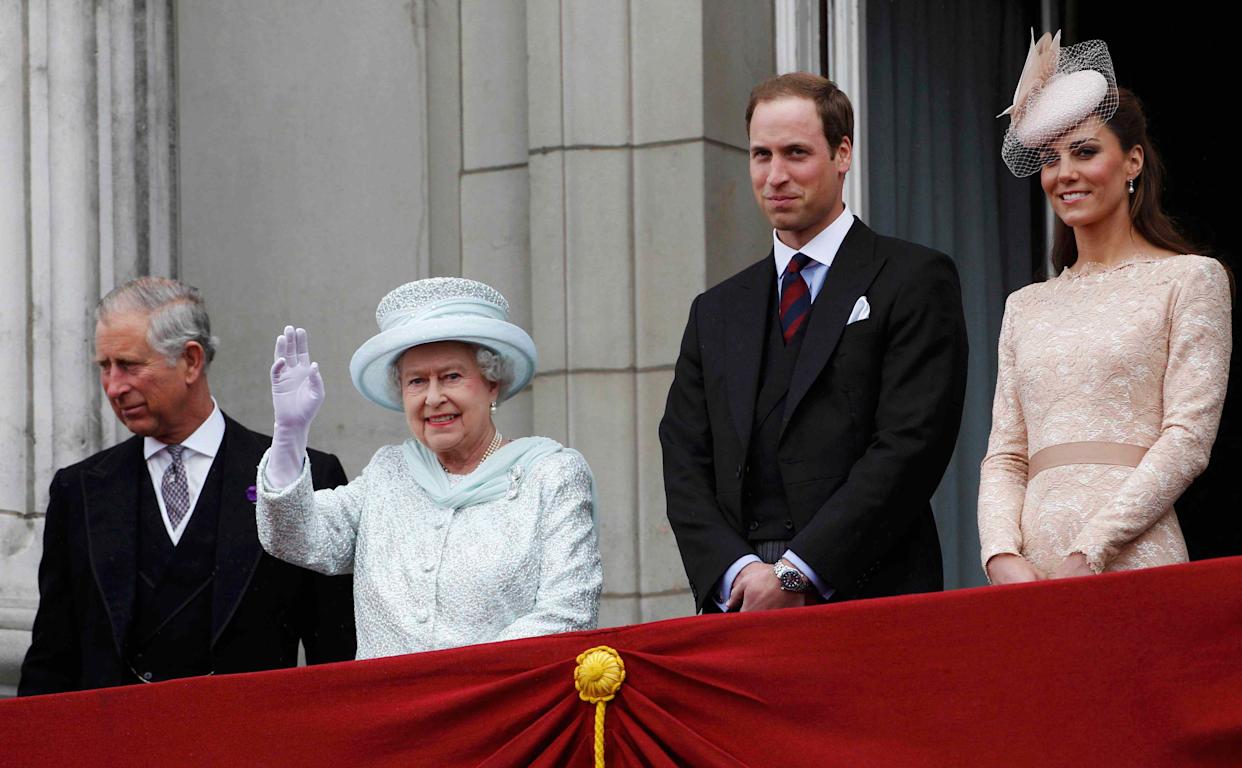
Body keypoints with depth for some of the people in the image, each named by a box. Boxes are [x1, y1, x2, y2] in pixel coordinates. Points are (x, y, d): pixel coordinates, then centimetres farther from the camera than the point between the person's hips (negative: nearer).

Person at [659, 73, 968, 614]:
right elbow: (685, 464, 12)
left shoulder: (914, 281, 4)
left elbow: (910, 446, -7)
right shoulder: (716, 312, 20)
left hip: (868, 597, -4)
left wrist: (795, 571, -12)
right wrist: (737, 570, -6)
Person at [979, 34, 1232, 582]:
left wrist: (1088, 555, -14)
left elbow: (1189, 439, -5)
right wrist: (1002, 556, -6)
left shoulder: (1190, 280, 4)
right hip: (1025, 575, 4)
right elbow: (1004, 456, 14)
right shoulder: (1025, 307, 19)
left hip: (1131, 560, -4)